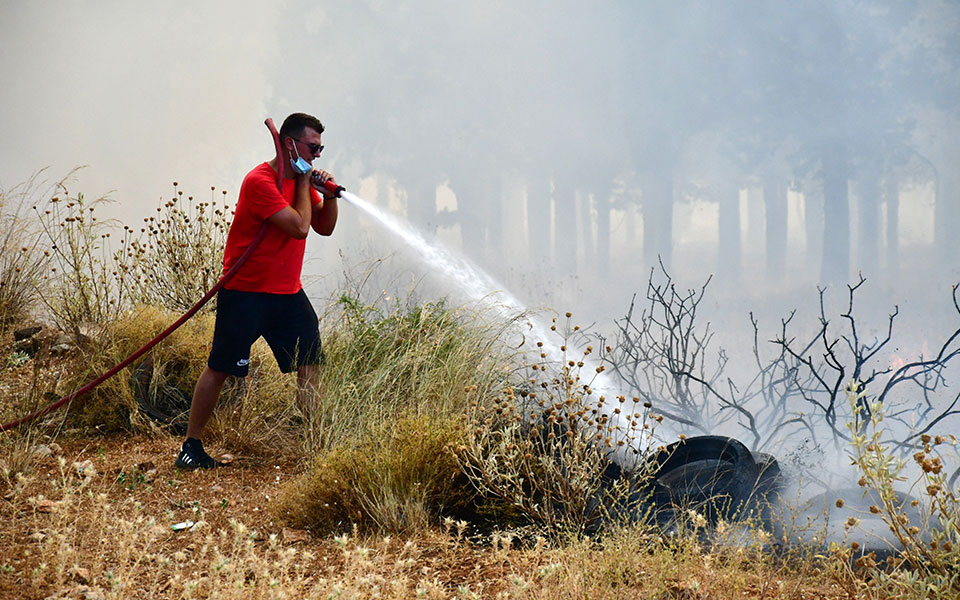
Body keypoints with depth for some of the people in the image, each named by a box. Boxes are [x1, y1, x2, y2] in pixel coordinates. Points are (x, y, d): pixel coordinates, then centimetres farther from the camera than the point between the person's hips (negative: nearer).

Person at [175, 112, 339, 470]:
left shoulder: (302, 179, 10)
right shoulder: (260, 181, -17)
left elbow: (324, 228, 13)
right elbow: (300, 227, -22)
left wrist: (329, 196, -4)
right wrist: (304, 183, -10)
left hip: (288, 292, 8)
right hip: (245, 291, -7)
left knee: (310, 363, -1)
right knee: (220, 368, -2)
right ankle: (191, 444, 8)